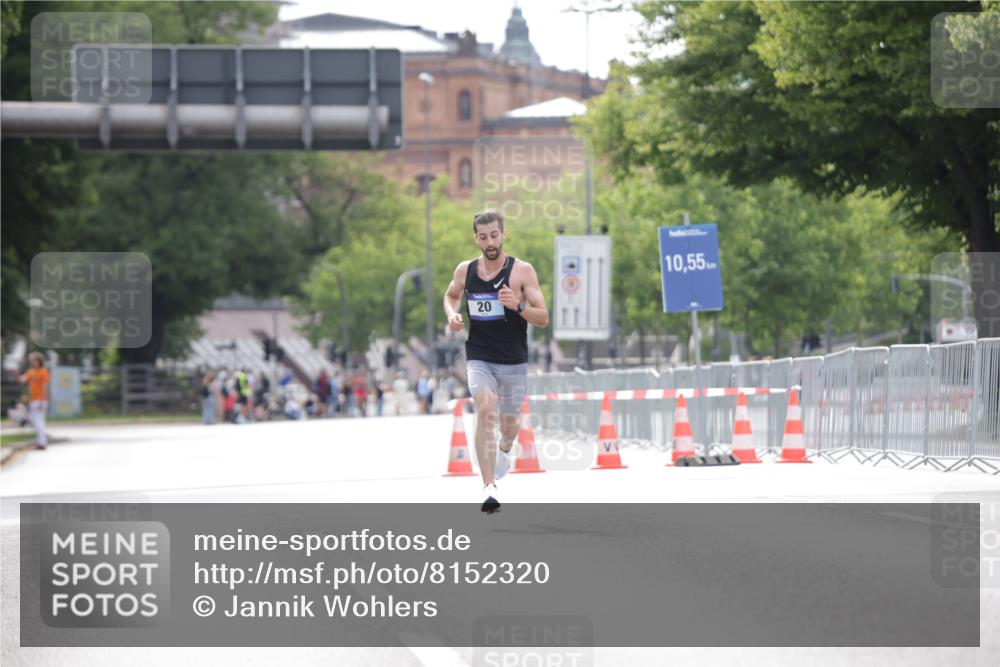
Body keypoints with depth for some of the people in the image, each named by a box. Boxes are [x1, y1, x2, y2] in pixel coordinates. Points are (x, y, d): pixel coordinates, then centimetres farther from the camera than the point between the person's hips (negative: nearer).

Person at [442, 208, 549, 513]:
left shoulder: (522, 271, -8)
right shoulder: (465, 271, 1)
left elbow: (543, 319, -9)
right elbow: (451, 295, 23)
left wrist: (518, 306, -28)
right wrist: (452, 314, 1)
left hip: (514, 362, 0)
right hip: (479, 359, 0)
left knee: (508, 423, 16)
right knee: (485, 411, -23)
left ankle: (503, 450, 54)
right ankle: (489, 487, -30)